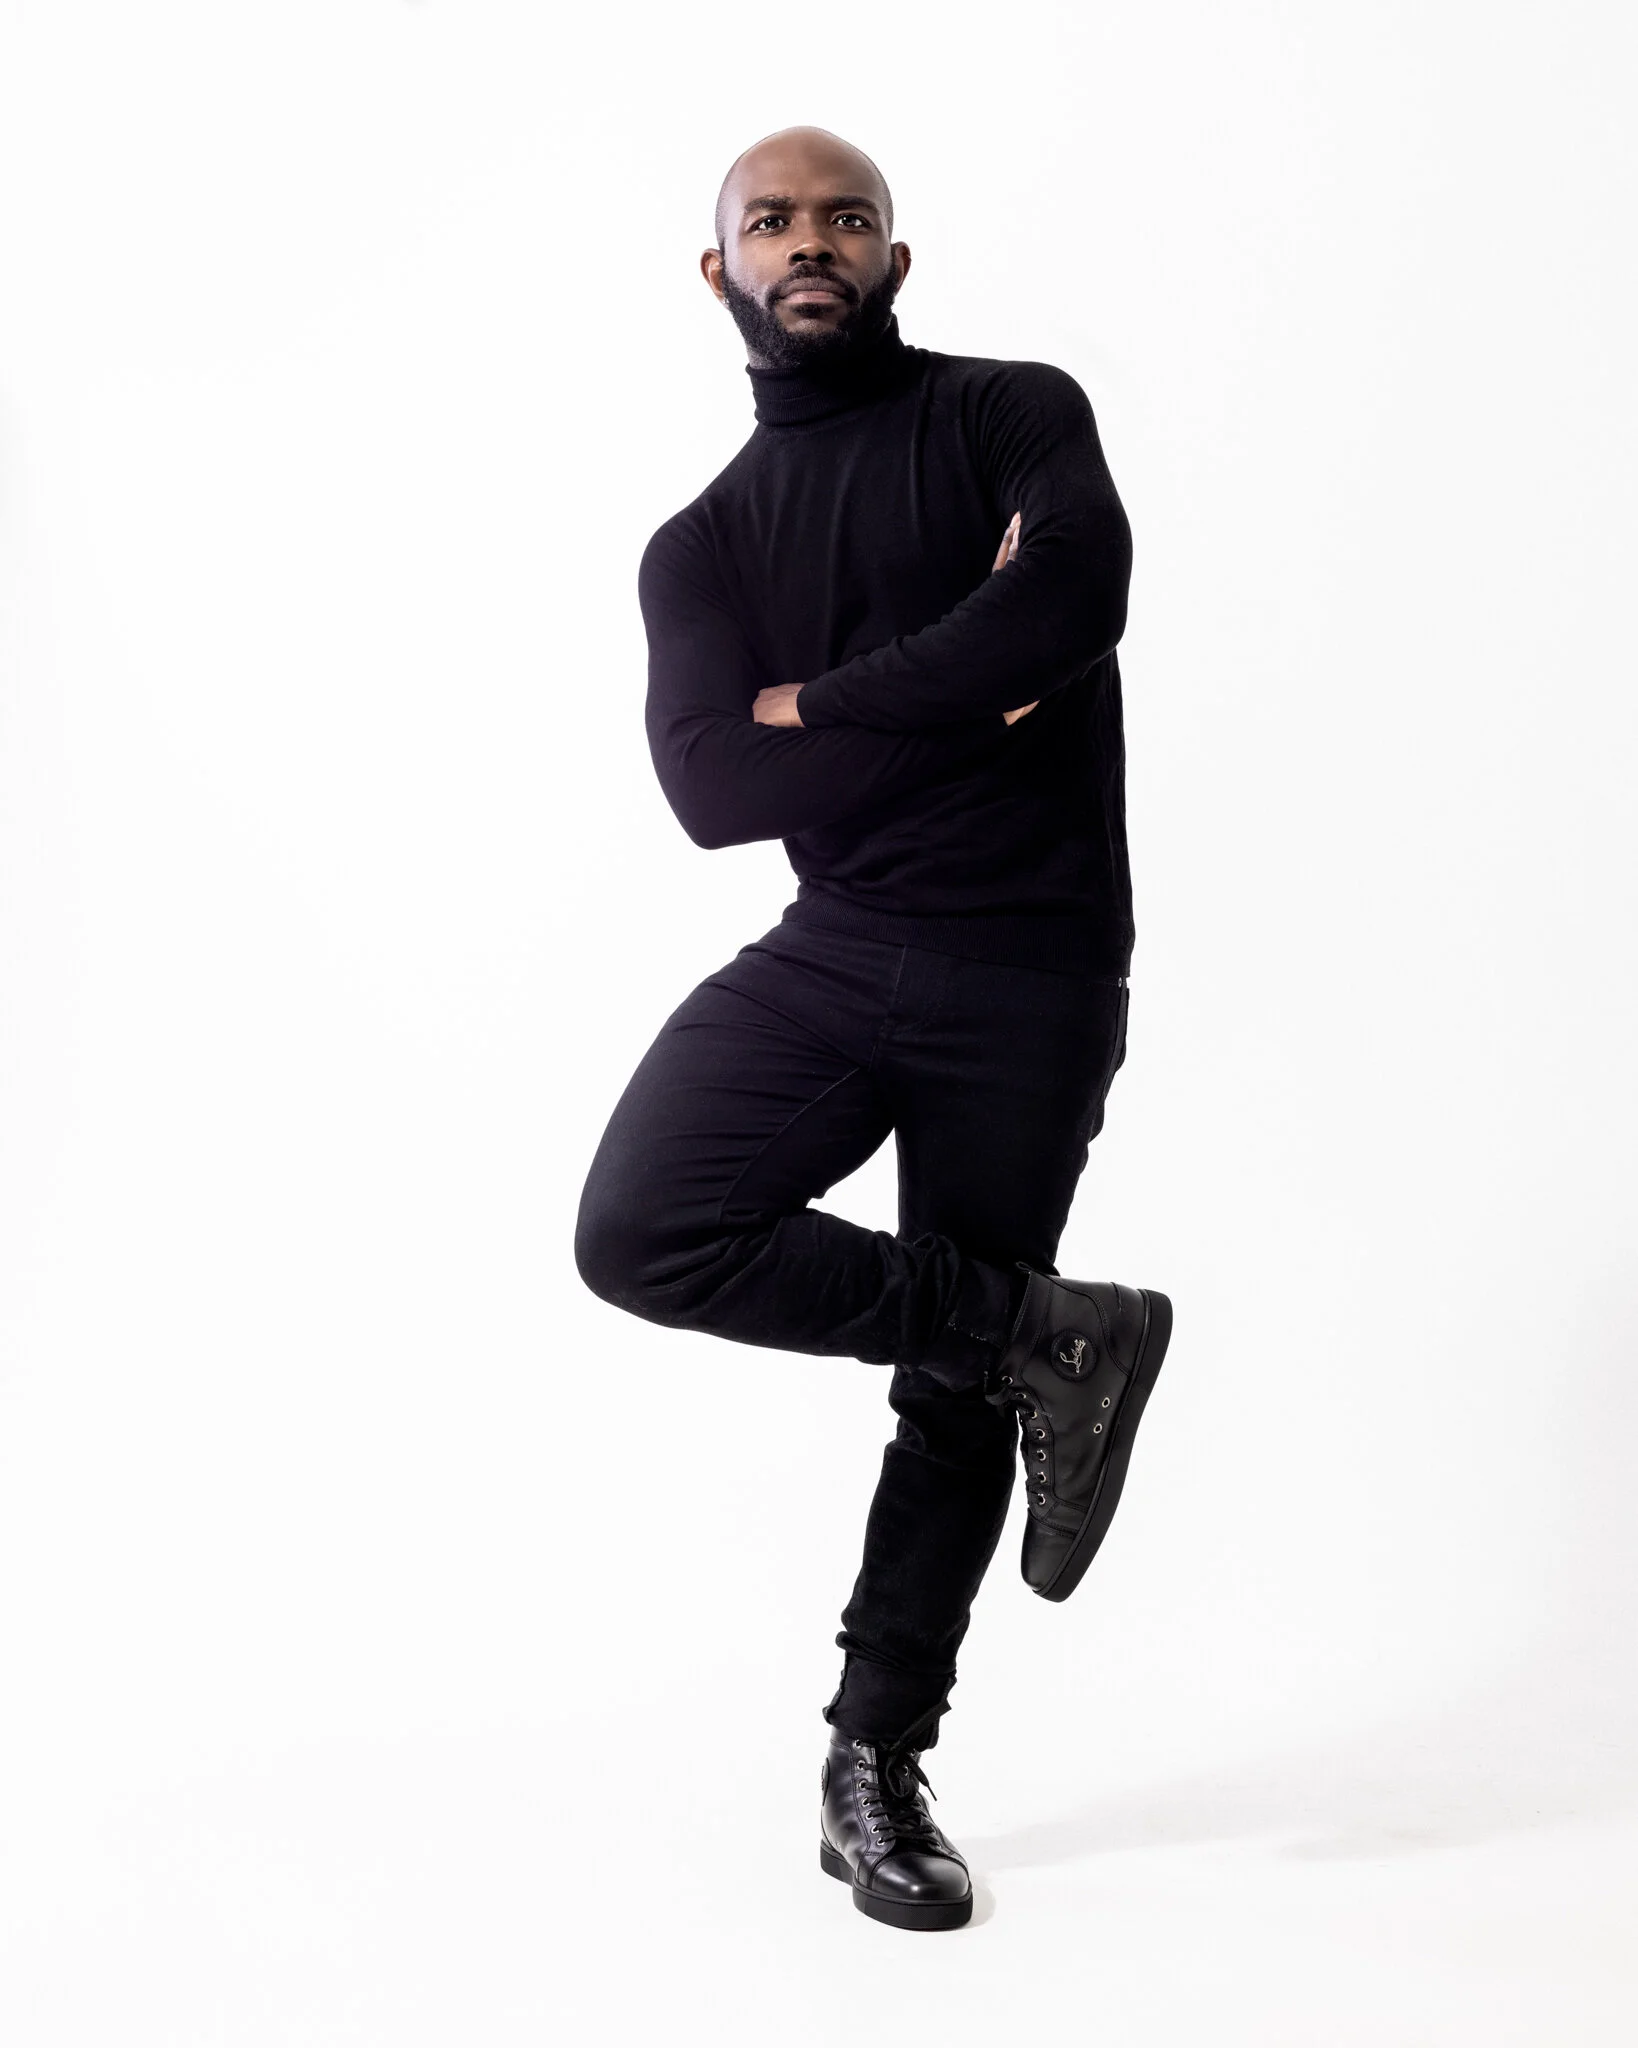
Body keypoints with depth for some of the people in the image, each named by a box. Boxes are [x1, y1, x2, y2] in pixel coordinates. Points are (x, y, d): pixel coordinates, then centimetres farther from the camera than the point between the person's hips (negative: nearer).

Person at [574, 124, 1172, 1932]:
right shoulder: (700, 544, 11)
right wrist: (972, 691, -12)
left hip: (1036, 974, -2)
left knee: (961, 1390, 3)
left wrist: (826, 707, -10)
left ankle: (876, 1769, 22)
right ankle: (1053, 1335, -6)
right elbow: (714, 790, -5)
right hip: (834, 950, 2)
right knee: (642, 1231, -22)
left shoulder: (1015, 415, 4)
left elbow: (1081, 594, -18)